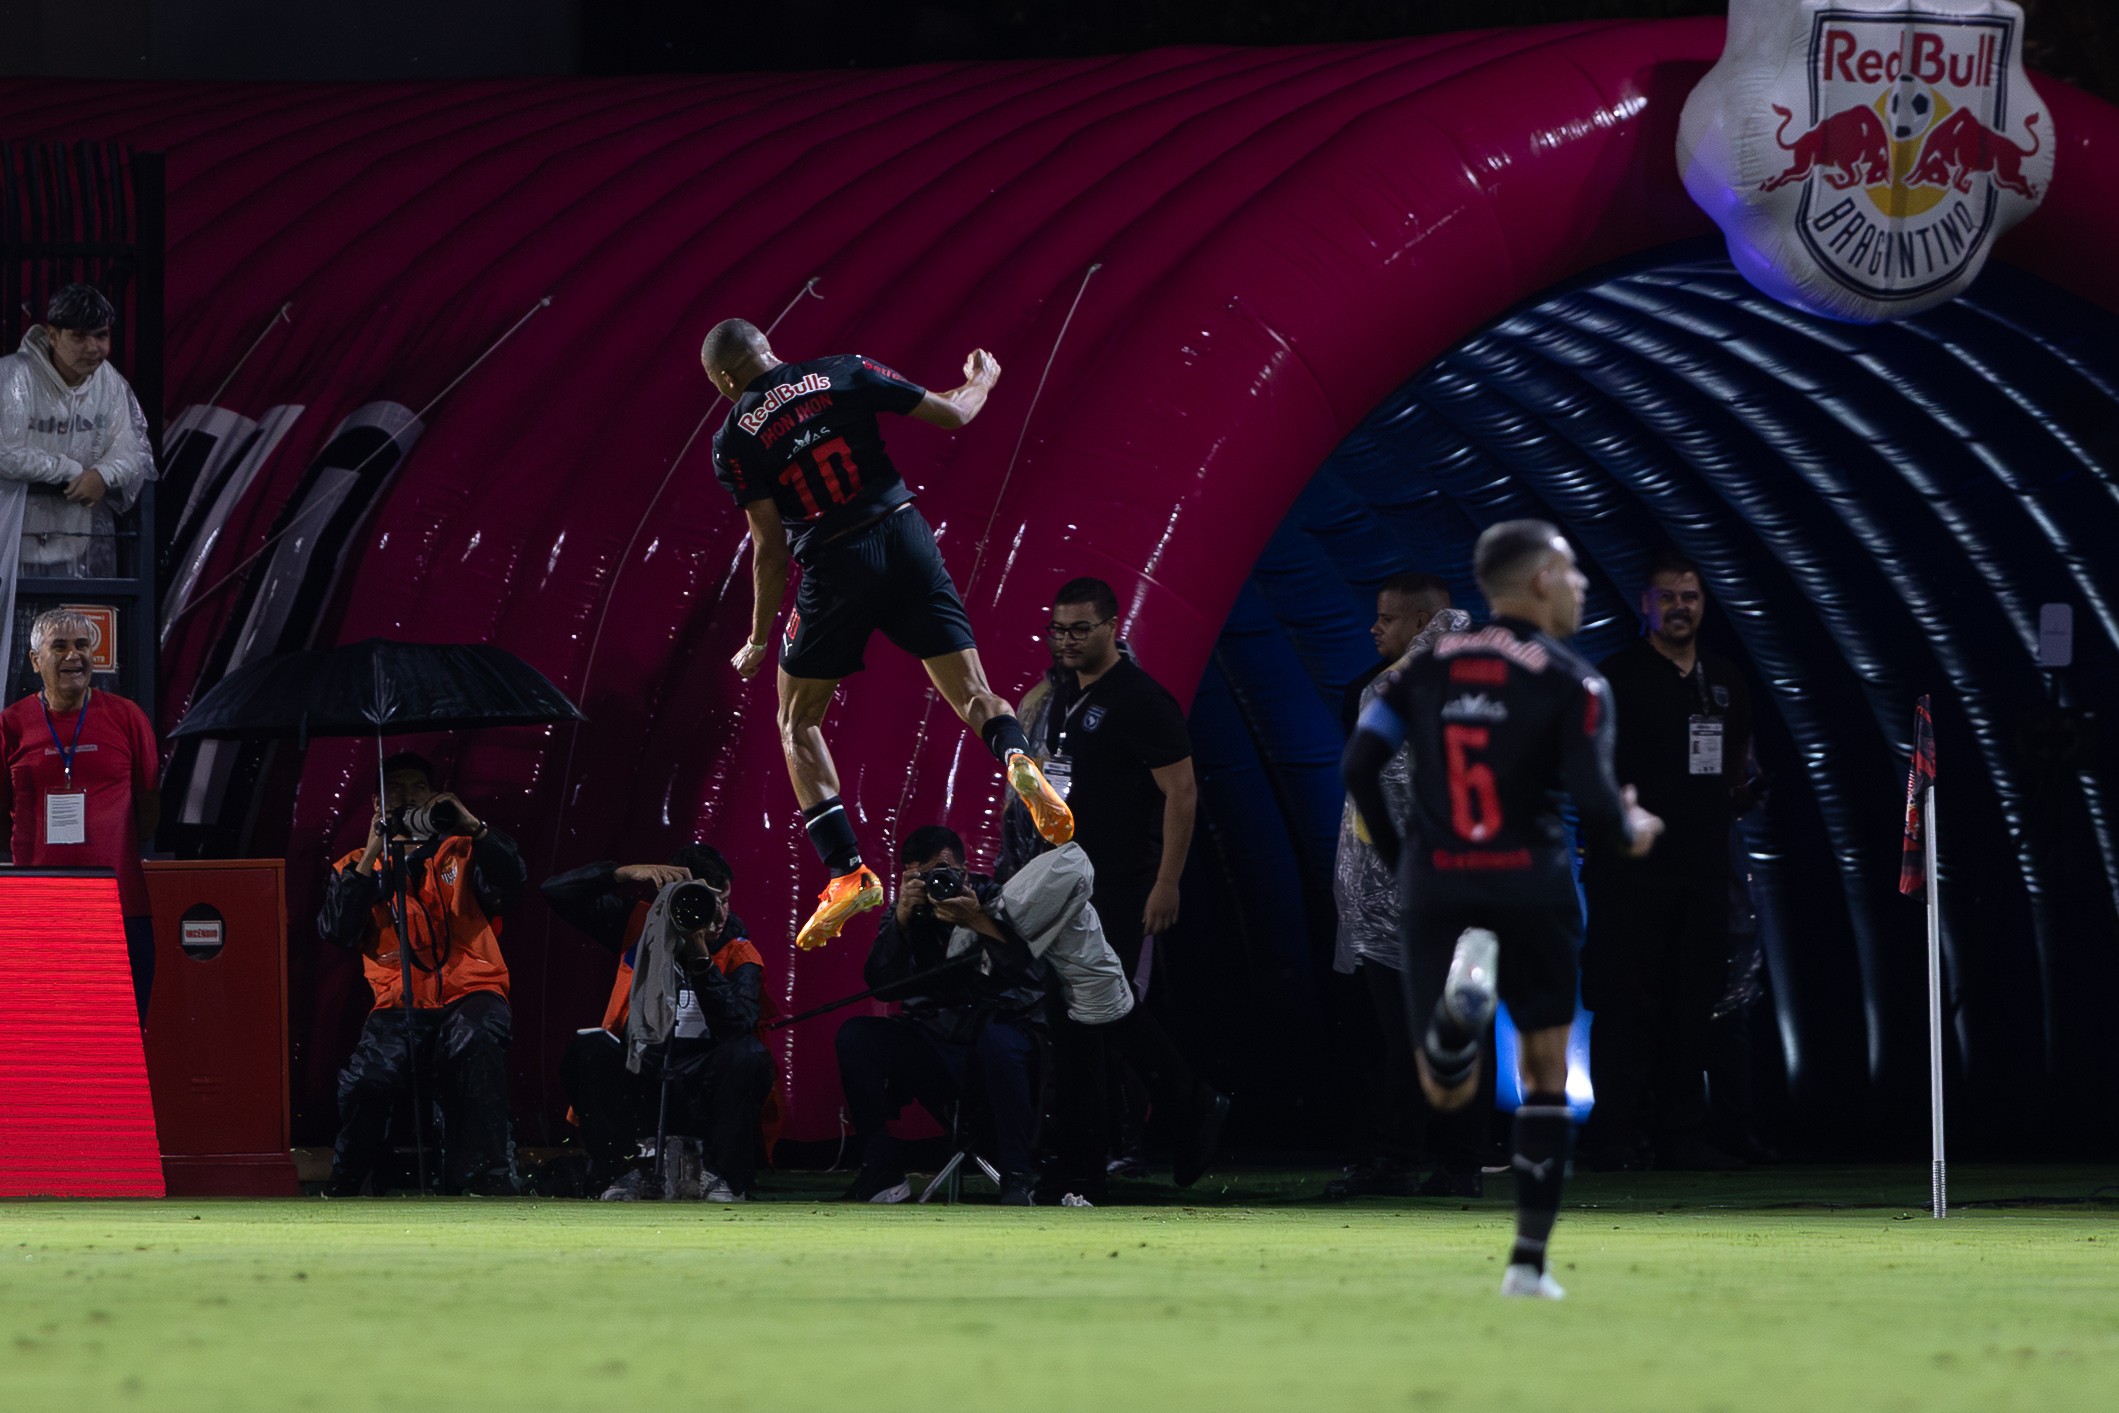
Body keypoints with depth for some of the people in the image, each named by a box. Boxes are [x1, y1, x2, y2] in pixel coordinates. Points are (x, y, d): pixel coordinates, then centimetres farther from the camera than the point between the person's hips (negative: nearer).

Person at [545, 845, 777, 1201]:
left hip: (701, 1092, -1)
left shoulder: (739, 954, 0)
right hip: (636, 1086, 1)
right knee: (587, 1047, -27)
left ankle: (720, 1175, -16)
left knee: (749, 1054, -31)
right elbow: (556, 891, 1)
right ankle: (624, 1169, -15)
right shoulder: (639, 925, 6)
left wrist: (700, 959, -27)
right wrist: (626, 874, -13)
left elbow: (738, 1026, -18)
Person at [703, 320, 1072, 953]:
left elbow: (769, 546, -3)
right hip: (904, 537, 2)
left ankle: (848, 871, 2)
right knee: (972, 695, 5)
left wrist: (759, 639, 7)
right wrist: (981, 380, 30)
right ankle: (1016, 758, -31)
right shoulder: (844, 374, 6)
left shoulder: (735, 438, 1)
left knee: (797, 723, 14)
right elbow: (951, 413, 7)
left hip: (836, 567, -2)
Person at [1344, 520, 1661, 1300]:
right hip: (1532, 888, -2)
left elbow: (1359, 767, 2)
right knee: (1546, 1075, 14)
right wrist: (1634, 832, 12)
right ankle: (1529, 1261, 9)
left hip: (1437, 889, 2)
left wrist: (1400, 857, 15)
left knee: (1447, 1092, 6)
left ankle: (1463, 996, -29)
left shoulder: (1426, 664, 8)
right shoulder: (1572, 682, -4)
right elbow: (1594, 805, -11)